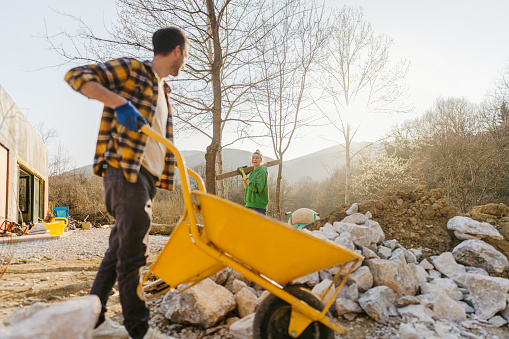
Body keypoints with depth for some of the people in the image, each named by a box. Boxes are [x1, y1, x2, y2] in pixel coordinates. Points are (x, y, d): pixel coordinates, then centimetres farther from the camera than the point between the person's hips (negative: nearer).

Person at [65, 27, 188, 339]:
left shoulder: (163, 90, 24)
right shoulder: (130, 69, -1)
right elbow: (76, 76, -10)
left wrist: (172, 172, 20)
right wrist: (118, 101, -24)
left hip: (148, 175, 9)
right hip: (124, 170, -9)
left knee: (122, 244, 10)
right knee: (133, 247, -7)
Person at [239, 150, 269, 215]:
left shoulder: (262, 171, -7)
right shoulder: (252, 172, 17)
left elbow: (257, 188, -19)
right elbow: (246, 188, 18)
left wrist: (245, 177, -17)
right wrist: (243, 176, 13)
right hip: (249, 205, 9)